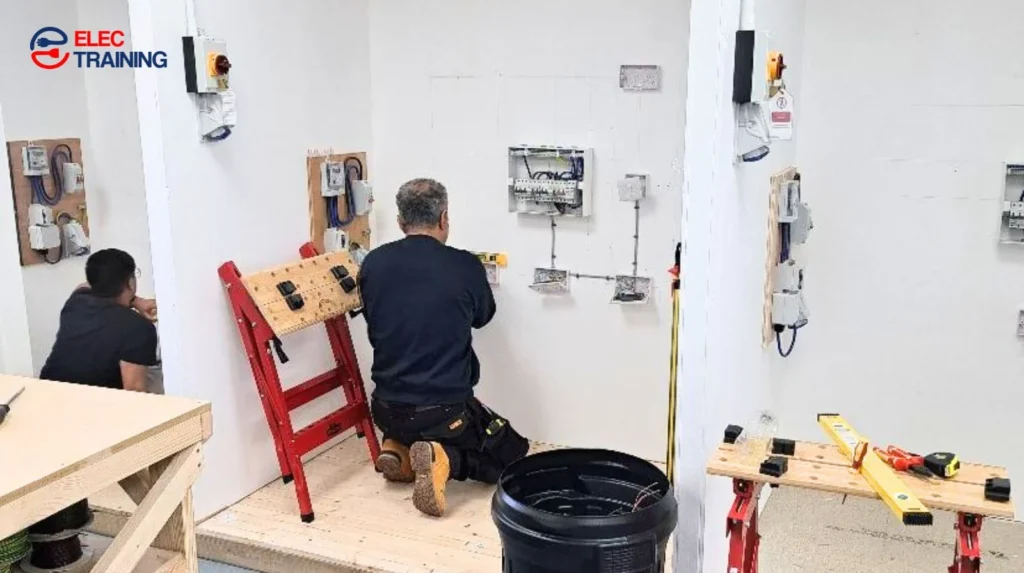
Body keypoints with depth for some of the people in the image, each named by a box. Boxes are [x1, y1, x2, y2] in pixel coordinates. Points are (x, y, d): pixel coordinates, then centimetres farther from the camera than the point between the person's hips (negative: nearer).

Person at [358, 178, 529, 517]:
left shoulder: (373, 264, -4)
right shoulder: (466, 267, -13)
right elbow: (483, 317, 8)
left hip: (387, 410, 5)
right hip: (445, 411, -5)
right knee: (513, 457, 16)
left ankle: (400, 450, 8)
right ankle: (444, 459, -9)